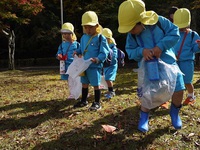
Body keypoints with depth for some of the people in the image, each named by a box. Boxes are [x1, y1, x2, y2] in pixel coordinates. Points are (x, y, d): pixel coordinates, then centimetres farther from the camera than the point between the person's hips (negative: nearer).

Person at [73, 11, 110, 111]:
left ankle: (97, 103, 18)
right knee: (84, 83, 17)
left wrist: (98, 59, -31)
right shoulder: (83, 37, 8)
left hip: (95, 66, -6)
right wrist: (77, 52, 0)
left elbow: (104, 53, -15)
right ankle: (83, 101, 33)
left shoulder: (100, 38, -12)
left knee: (96, 84, 4)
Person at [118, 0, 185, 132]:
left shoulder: (159, 21, -17)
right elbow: (130, 51, -6)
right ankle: (144, 117, 24)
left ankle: (175, 112, 27)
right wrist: (141, 51, -28)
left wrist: (161, 46, -27)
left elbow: (175, 33, -13)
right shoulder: (132, 35, -10)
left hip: (168, 63, -1)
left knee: (178, 90, -3)